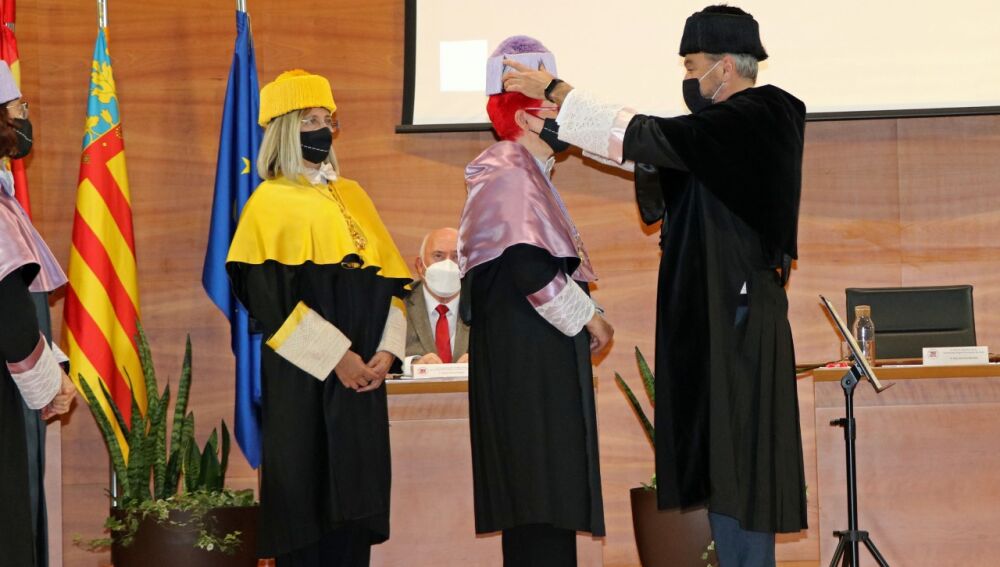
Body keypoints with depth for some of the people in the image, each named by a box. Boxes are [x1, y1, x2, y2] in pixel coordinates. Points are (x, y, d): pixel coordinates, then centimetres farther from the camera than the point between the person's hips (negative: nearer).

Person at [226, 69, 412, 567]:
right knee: (306, 497, -5)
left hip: (362, 373, 6)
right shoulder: (270, 203, -2)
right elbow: (268, 296, -11)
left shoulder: (351, 195, 16)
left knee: (354, 498, 4)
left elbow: (391, 278, 12)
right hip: (302, 377, -5)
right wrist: (335, 356, -17)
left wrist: (387, 349, -3)